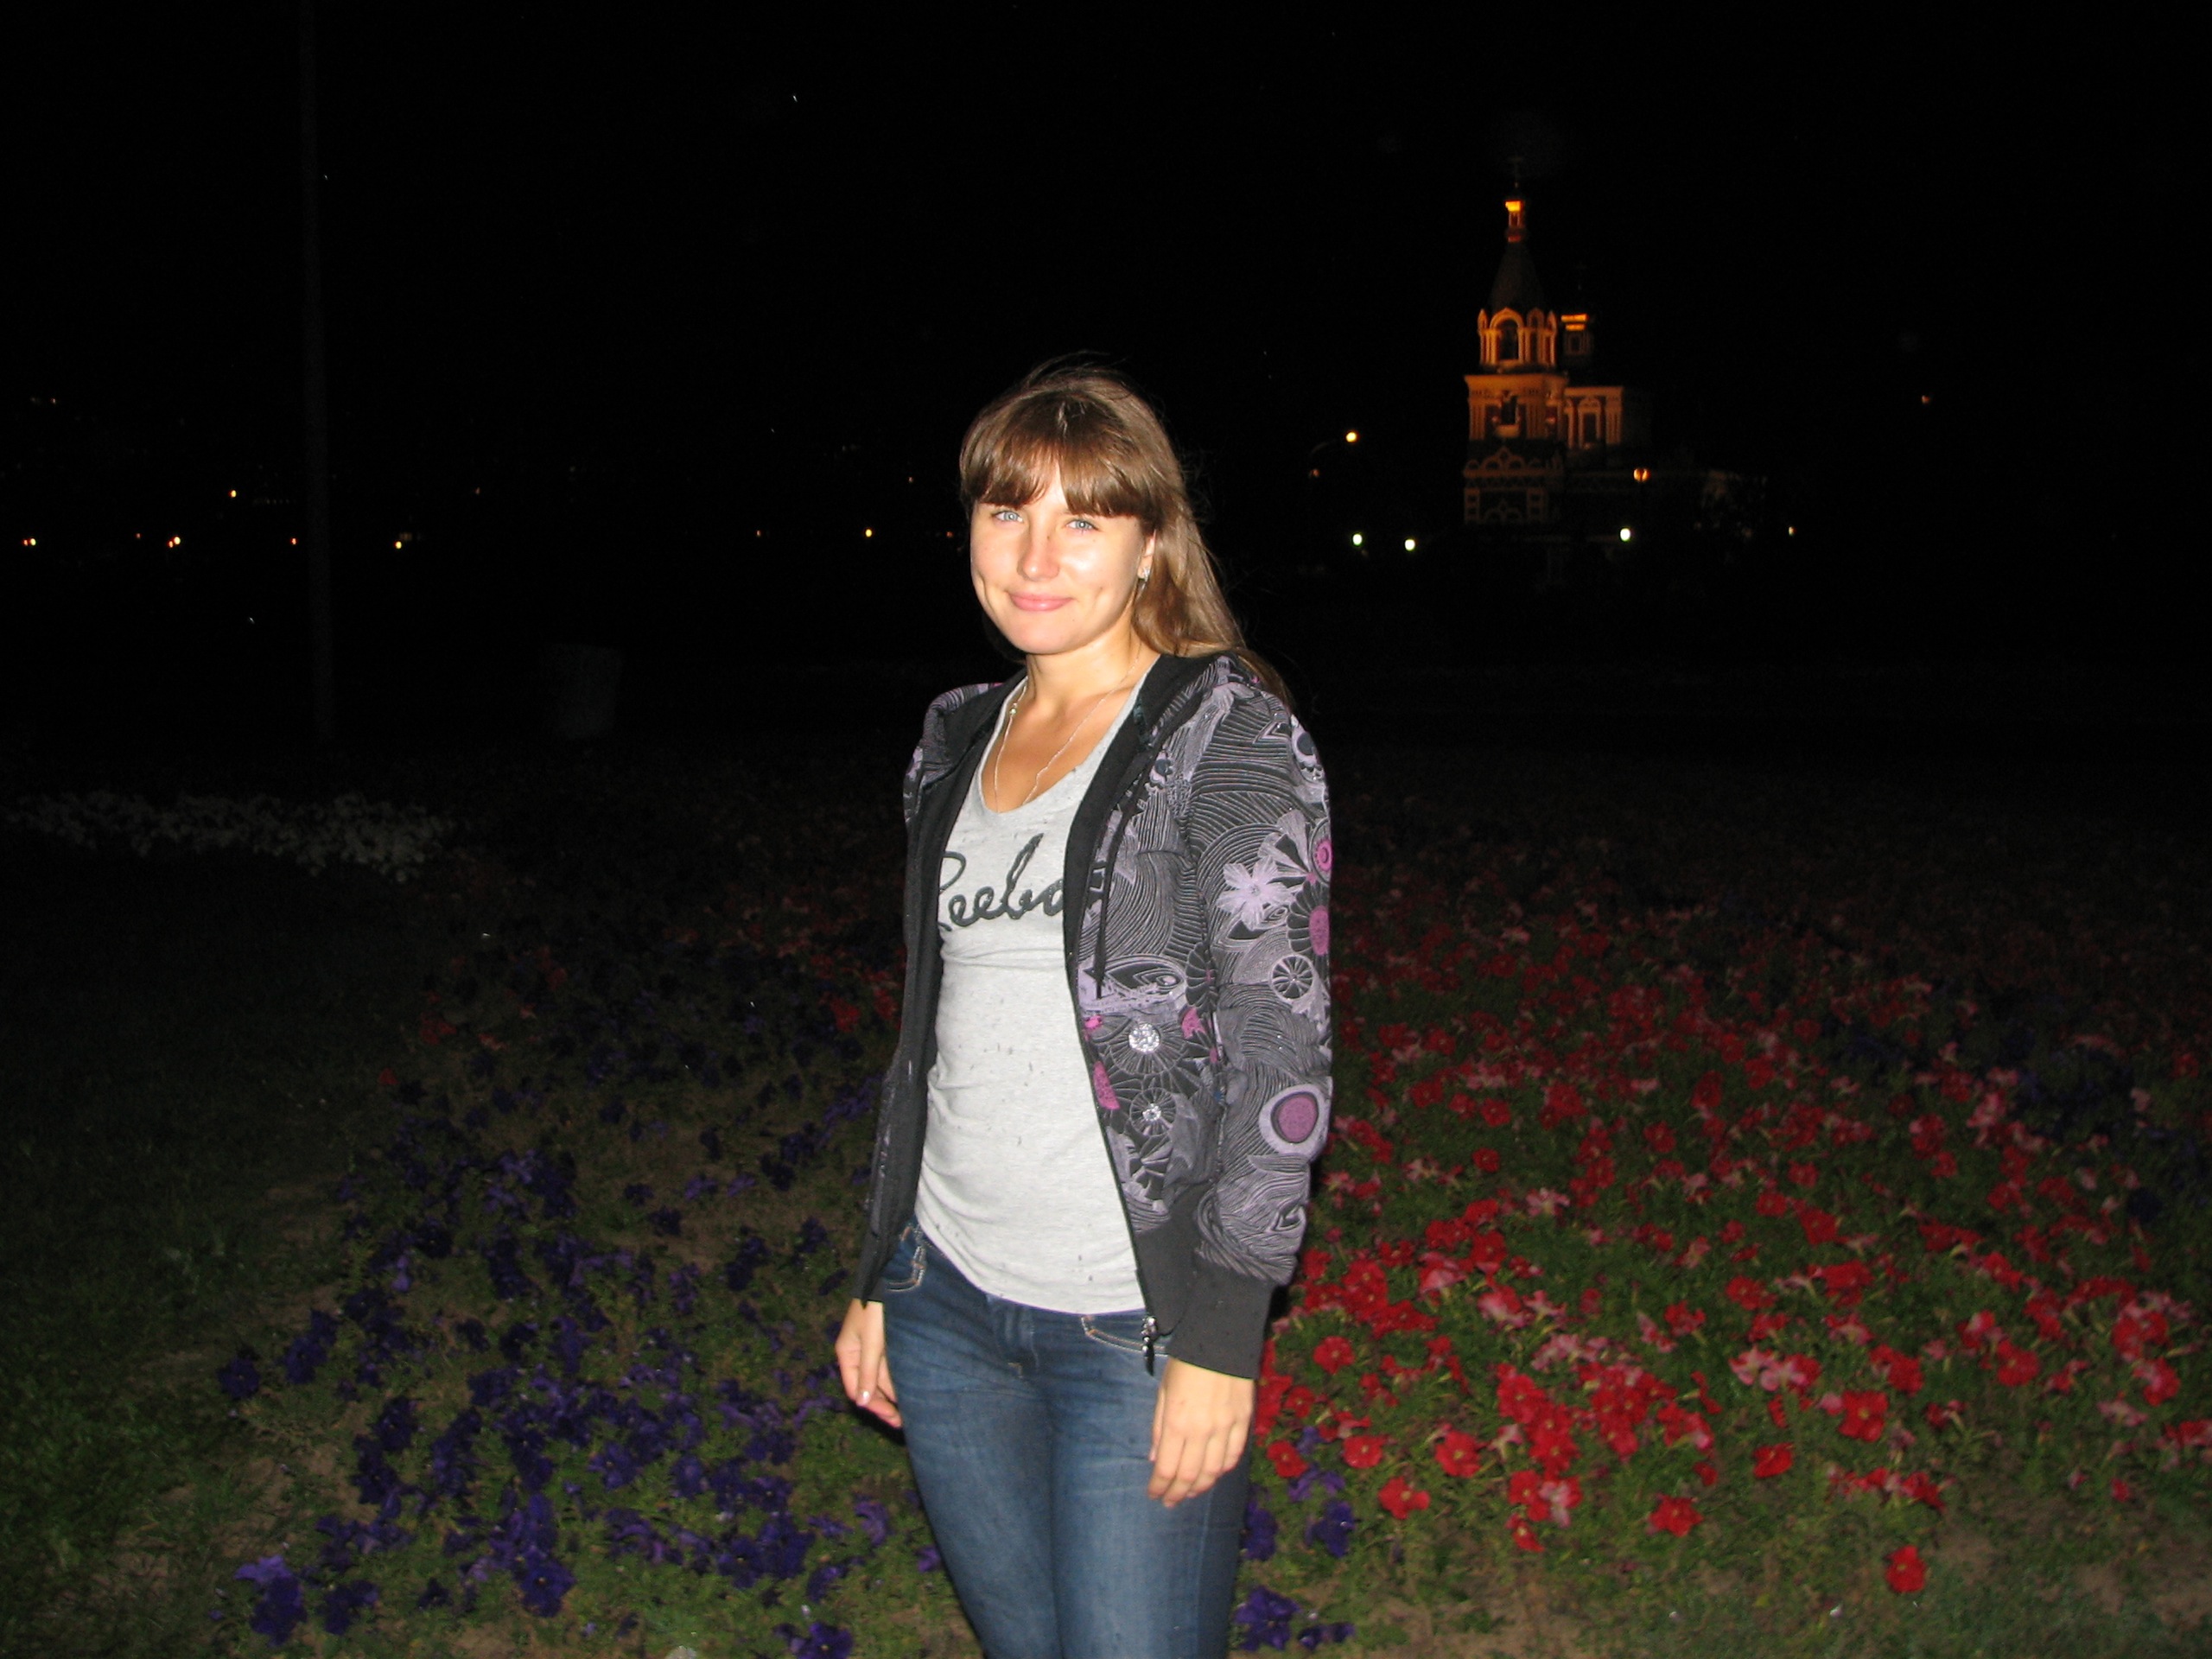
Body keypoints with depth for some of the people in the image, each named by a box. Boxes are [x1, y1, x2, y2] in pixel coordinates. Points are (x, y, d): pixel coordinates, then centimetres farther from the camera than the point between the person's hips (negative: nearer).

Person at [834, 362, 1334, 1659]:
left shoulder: (1234, 738, -10)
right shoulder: (961, 740, 9)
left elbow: (1281, 1057, -13)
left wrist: (1221, 1338, -17)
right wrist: (882, 1276, 15)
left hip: (1135, 1321, -6)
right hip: (949, 1300, 6)